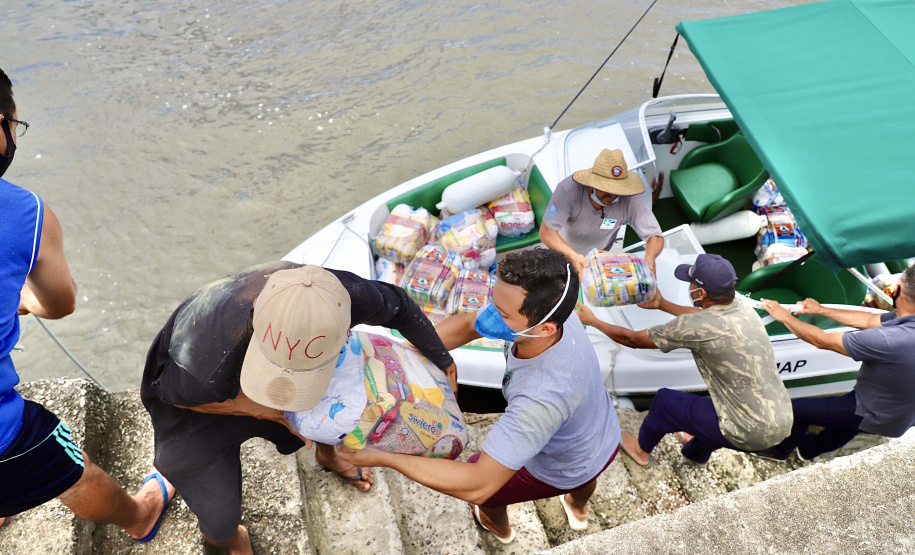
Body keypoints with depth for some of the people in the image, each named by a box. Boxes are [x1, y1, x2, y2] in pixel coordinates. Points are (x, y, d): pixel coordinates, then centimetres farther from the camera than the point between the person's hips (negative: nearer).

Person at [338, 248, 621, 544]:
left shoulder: (542, 398, -50)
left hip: (563, 472, -5)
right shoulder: (545, 310, -30)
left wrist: (383, 458, -39)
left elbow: (478, 486, -43)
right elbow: (464, 325, -18)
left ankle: (499, 526, 57)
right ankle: (579, 509, 78)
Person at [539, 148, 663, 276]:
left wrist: (649, 259, -46)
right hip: (563, 253, -1)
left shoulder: (631, 200, -29)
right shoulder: (569, 190, -33)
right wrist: (573, 256, -49)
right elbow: (546, 231, -33)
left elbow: (655, 237, -22)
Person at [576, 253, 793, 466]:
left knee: (665, 399, 12)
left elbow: (633, 339, -8)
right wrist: (662, 304, 32)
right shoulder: (741, 307, -2)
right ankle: (697, 450, 59)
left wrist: (592, 321, 6)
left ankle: (641, 450, 40)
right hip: (784, 420, 7)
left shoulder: (698, 328, -22)